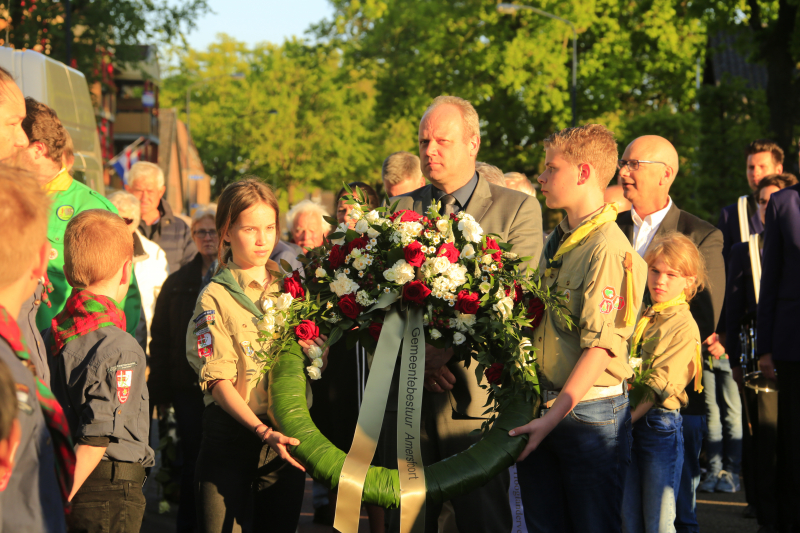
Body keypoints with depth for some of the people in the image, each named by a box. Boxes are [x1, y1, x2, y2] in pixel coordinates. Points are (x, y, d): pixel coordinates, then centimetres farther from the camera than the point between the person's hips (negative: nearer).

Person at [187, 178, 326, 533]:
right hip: (232, 431, -4)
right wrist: (262, 431, -25)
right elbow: (218, 380, -12)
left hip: (286, 434, 4)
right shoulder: (215, 298, -4)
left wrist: (314, 352, -6)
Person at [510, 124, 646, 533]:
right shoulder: (557, 242, 13)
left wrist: (556, 415, -22)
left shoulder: (607, 248, -15)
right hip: (543, 410, 8)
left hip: (589, 411, -8)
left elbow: (600, 346, -20)